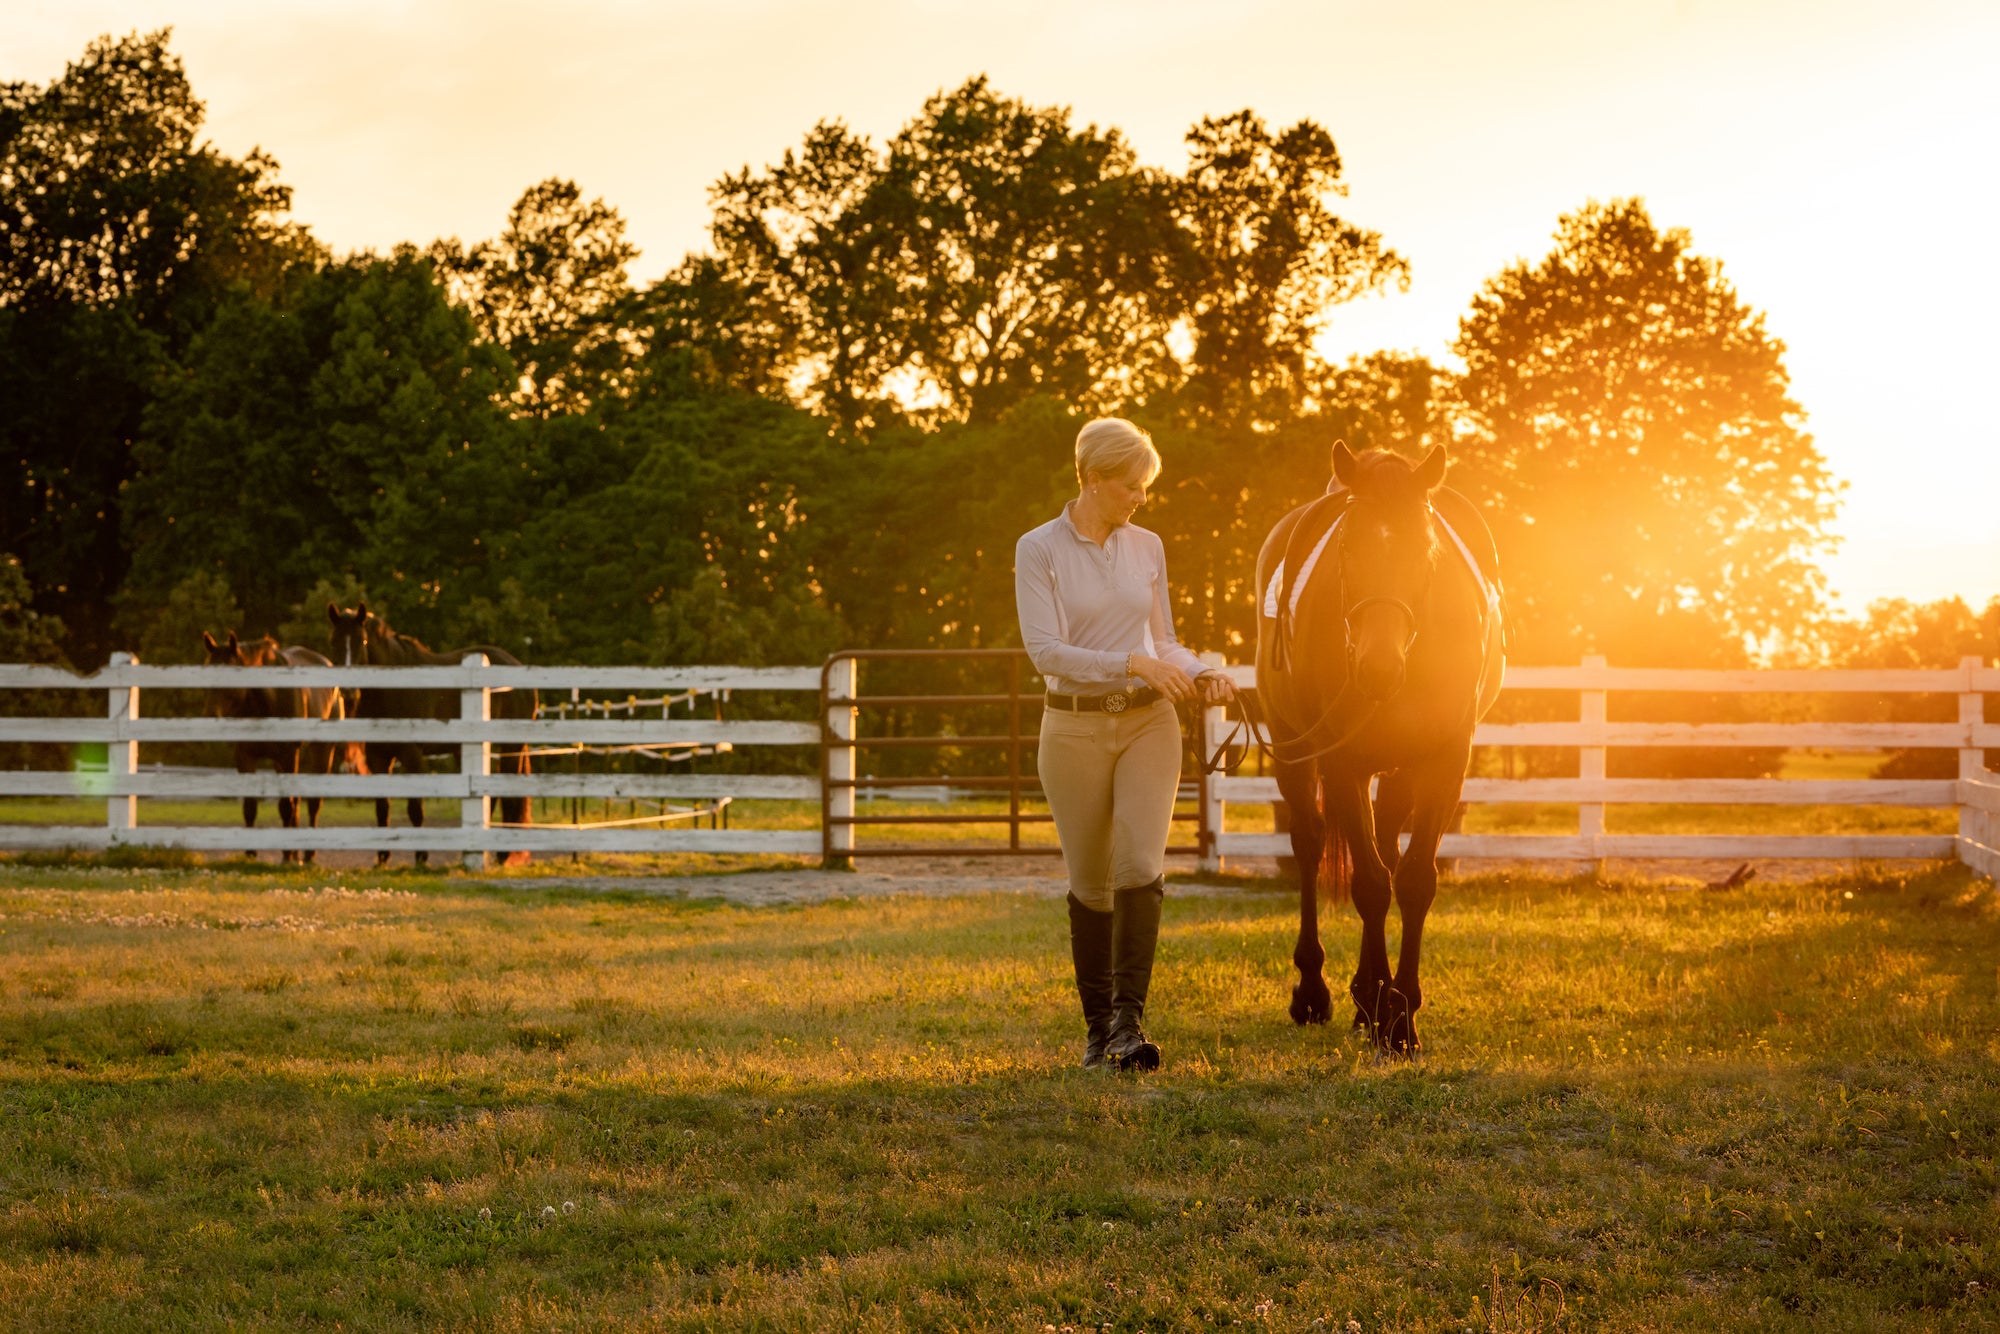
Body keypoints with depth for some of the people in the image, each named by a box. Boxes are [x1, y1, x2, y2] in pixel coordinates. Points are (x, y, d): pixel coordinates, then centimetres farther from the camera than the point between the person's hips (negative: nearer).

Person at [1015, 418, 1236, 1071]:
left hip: (1149, 724, 2)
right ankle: (1097, 1028, 19)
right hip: (1076, 728, -2)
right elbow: (1045, 649, -16)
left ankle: (1128, 1020, -17)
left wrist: (1198, 673, -5)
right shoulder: (1039, 550, -7)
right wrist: (1134, 662, -25)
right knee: (1091, 883, 6)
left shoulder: (1147, 547, 7)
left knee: (1141, 867, -15)